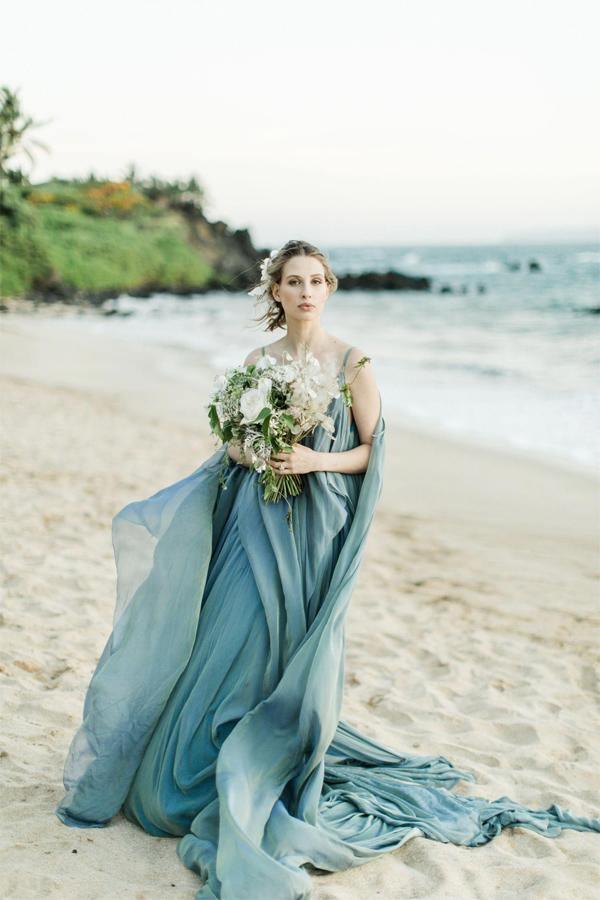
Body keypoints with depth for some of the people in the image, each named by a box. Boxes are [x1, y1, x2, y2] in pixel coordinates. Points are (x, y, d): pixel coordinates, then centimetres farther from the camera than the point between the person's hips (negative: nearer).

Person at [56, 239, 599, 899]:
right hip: (253, 521, 4)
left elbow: (371, 450, -3)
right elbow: (235, 437, 14)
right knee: (230, 643, 3)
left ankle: (267, 790, 18)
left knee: (292, 654, 0)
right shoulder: (257, 361, 7)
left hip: (314, 528, -3)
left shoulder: (352, 363, -4)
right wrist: (241, 450, -9)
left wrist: (317, 460, -19)